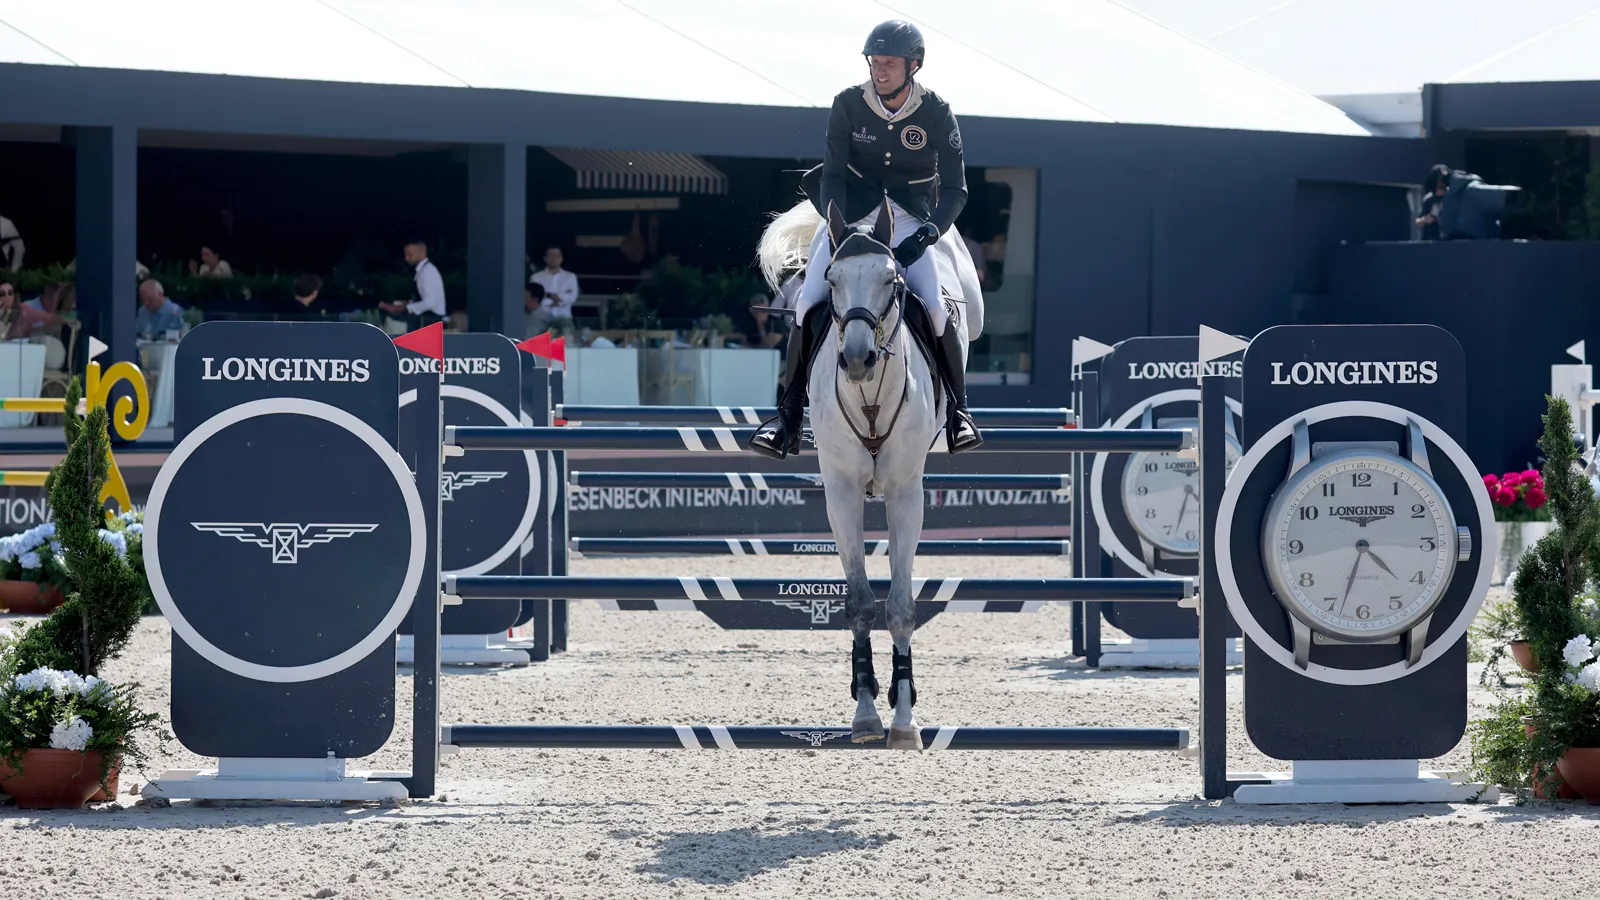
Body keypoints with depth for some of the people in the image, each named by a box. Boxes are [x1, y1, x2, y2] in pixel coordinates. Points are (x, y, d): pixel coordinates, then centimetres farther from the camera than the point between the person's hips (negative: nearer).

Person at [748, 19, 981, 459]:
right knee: (810, 304, -15)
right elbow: (832, 176, -7)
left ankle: (958, 410, 2)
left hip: (911, 223, -1)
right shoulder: (848, 105, -8)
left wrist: (926, 235, -24)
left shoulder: (937, 115, -10)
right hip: (850, 217, 1)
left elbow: (955, 191, -8)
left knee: (935, 309, -19)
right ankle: (789, 414, -5)